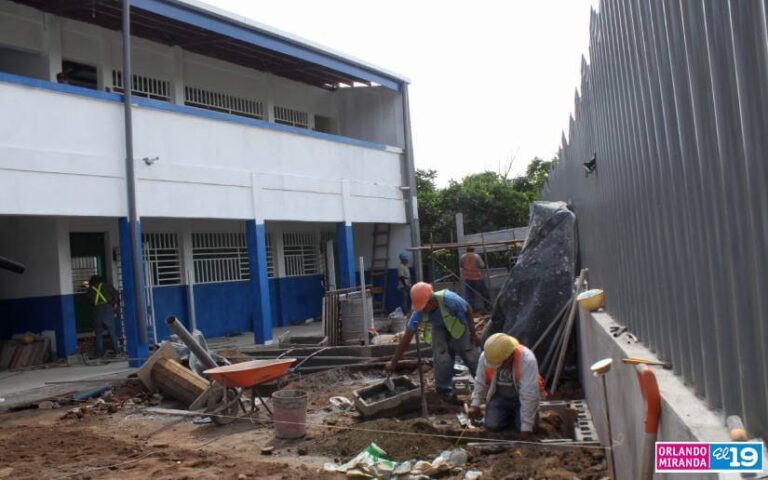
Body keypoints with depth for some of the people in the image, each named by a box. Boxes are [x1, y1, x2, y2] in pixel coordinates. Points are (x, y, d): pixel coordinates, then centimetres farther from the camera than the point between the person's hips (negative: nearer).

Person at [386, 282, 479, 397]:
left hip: (459, 327, -2)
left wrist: (473, 333, -12)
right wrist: (394, 361, -20)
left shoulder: (448, 299, -41)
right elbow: (407, 336, -21)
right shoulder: (419, 311, -29)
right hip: (439, 329, 2)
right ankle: (443, 389, 11)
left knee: (472, 357, 4)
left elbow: (468, 310, -21)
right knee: (441, 359, -11)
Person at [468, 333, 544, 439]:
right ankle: (510, 413, 19)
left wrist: (526, 428, -32)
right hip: (500, 396, 3)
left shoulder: (527, 360, -35)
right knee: (492, 426, -13)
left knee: (523, 427, -20)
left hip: (522, 398, -3)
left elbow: (529, 395, -34)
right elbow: (480, 383, -3)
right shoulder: (484, 357, -21)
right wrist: (475, 404, -11)